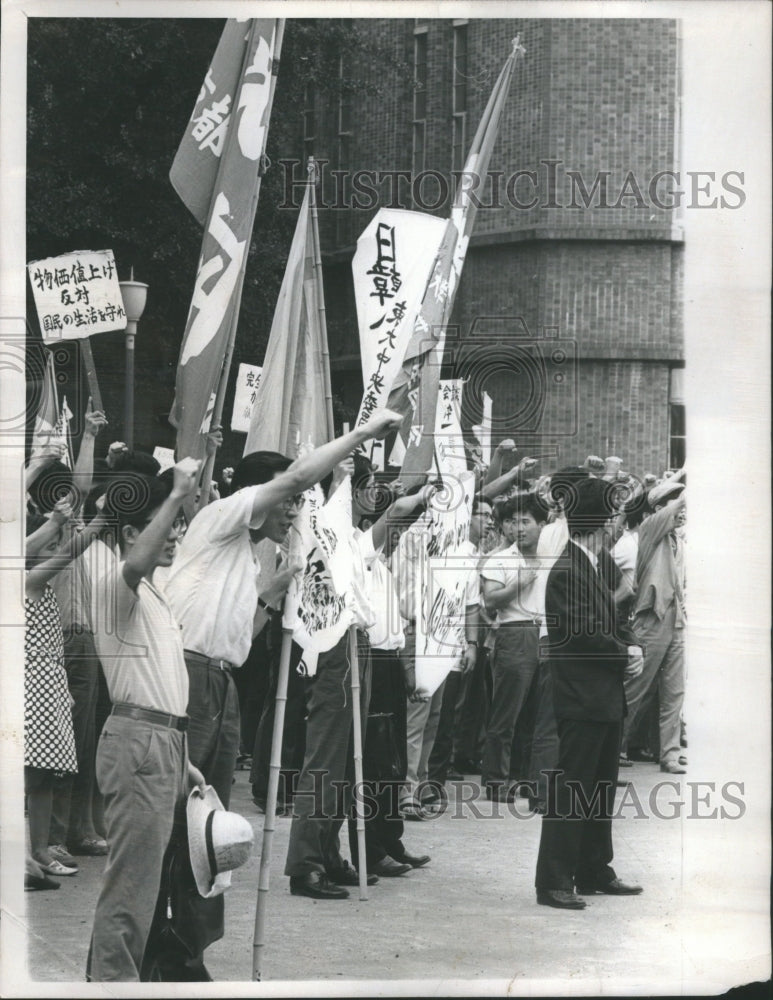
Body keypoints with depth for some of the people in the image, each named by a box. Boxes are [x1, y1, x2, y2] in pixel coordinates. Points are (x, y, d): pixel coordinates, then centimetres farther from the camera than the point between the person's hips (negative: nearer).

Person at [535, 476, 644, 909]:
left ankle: (595, 873, 25)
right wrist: (626, 654, -9)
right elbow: (585, 636, -22)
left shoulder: (592, 568, 15)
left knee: (601, 789, 16)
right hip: (582, 699, -10)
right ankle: (554, 881, -5)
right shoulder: (568, 572, -17)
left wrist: (631, 651, -1)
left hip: (606, 699, 10)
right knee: (571, 792, -7)